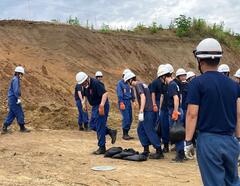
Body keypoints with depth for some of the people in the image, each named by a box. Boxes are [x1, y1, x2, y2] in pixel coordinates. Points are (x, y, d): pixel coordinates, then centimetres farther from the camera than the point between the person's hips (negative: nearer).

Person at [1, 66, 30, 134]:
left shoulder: (14, 79, 20)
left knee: (11, 114, 9)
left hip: (11, 99, 10)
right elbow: (16, 90, -21)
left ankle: (4, 128, 6)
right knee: (20, 113, -2)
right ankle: (22, 128, 5)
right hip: (14, 99, -10)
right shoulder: (16, 79, -12)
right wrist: (18, 98, -22)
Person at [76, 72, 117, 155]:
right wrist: (84, 102, 11)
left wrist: (102, 105, -37)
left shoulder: (95, 83, -23)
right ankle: (111, 132, 23)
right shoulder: (85, 86, 4)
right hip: (94, 107, 10)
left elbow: (105, 93, -31)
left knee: (100, 127, -5)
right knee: (93, 126, 12)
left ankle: (102, 148, 5)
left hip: (101, 106, -10)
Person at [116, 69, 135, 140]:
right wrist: (121, 103, -18)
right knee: (126, 118, -12)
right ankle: (124, 134, -3)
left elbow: (131, 93, 21)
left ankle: (126, 133, 14)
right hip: (123, 102, -7)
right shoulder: (120, 83, -5)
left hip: (128, 102, 7)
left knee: (130, 119, 6)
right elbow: (119, 94, -12)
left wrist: (133, 100, 11)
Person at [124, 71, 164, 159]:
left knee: (150, 131, -6)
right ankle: (146, 150, 16)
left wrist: (141, 112, -26)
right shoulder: (142, 84, 19)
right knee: (140, 130, 14)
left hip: (146, 111, -10)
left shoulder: (138, 85, -10)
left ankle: (159, 152, -2)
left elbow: (143, 97, -22)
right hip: (147, 111, 10)